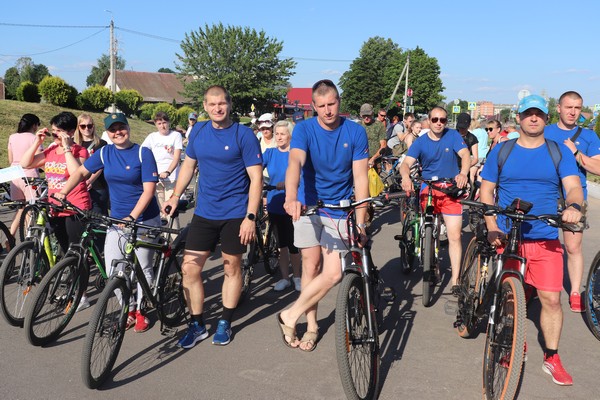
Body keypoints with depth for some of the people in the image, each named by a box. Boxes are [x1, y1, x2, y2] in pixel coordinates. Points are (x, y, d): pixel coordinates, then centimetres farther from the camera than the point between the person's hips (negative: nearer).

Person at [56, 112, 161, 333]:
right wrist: (62, 193, -8)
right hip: (117, 220, 4)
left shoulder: (143, 153, -10)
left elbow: (148, 190, -16)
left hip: (144, 220, -4)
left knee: (142, 268, 4)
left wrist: (132, 217, -25)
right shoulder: (105, 153, 4)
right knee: (113, 269, -1)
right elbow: (81, 172, 8)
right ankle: (129, 310, 18)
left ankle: (141, 311, 25)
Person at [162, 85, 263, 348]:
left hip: (235, 215, -4)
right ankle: (197, 325, 16)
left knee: (232, 268, 9)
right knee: (189, 269, 0)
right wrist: (175, 196, 9)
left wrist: (250, 217, -17)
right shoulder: (198, 131, 6)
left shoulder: (243, 135, -9)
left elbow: (256, 178, -11)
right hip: (204, 213, 4)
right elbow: (188, 164, 19)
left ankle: (225, 322, 27)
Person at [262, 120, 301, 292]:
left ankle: (296, 277, 20)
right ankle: (285, 277, 23)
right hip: (275, 205, 3)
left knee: (293, 244, 1)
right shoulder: (270, 153, 5)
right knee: (282, 243, 11)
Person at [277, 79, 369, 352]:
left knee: (333, 273, -9)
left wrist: (360, 222, -16)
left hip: (340, 210, 1)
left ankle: (290, 316, 9)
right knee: (311, 267, 3)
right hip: (308, 206, 0)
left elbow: (360, 178, -9)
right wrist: (291, 198, -47)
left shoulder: (355, 132, -6)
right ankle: (311, 325, 22)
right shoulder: (304, 129, -9)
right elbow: (295, 163, -27)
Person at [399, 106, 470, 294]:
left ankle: (455, 279, 1)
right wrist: (406, 177, -36)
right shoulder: (420, 142, -1)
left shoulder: (453, 136, 0)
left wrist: (463, 173, -34)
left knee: (454, 236, -5)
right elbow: (406, 162, -13)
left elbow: (465, 155, -12)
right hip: (428, 190, 1)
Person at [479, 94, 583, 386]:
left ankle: (552, 358, 15)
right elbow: (486, 190, 4)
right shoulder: (501, 152, 5)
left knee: (551, 298, -1)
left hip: (545, 240, 0)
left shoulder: (560, 152, 5)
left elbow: (573, 186, -5)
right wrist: (492, 227, -9)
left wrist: (574, 206, -29)